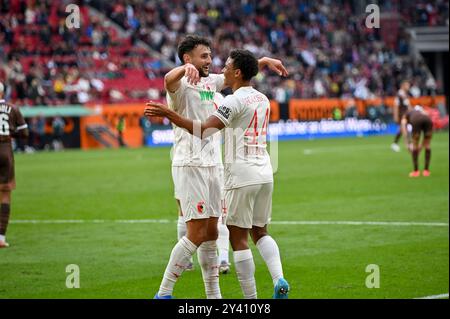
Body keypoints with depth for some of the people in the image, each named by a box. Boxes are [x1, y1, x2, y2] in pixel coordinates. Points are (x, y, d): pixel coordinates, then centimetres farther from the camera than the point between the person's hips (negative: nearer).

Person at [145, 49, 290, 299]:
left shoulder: (235, 100, -11)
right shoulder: (262, 99, 14)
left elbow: (204, 130, -22)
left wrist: (169, 114, -22)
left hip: (242, 174, -8)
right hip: (264, 172, 8)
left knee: (238, 238, -1)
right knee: (260, 232, 17)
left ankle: (250, 299, -2)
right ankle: (279, 280, -4)